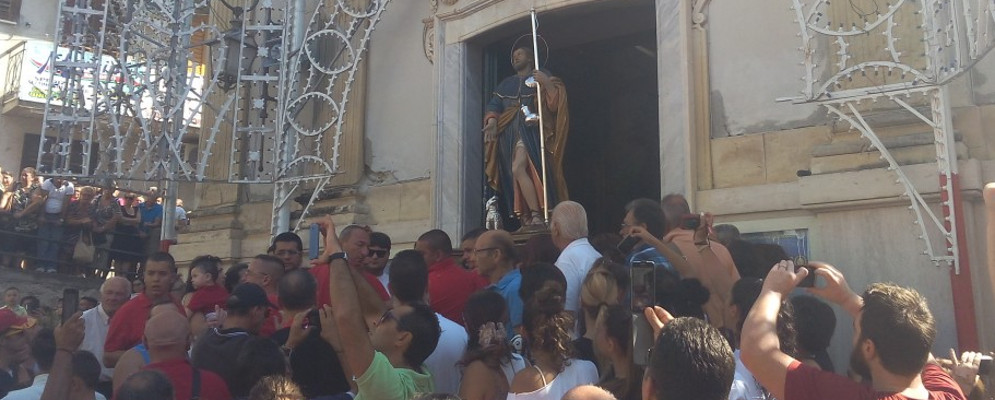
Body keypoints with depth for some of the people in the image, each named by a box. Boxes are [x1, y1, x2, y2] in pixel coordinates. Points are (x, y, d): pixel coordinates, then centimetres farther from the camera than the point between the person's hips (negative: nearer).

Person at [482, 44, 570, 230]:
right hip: (508, 134, 5)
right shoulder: (506, 84, 23)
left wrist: (547, 83, -22)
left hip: (529, 130, -5)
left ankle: (536, 215, -23)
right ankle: (525, 220, -1)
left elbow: (556, 100, -4)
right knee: (515, 174, -3)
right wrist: (492, 120, -7)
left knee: (518, 169, -24)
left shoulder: (541, 77, 10)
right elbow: (493, 104, 13)